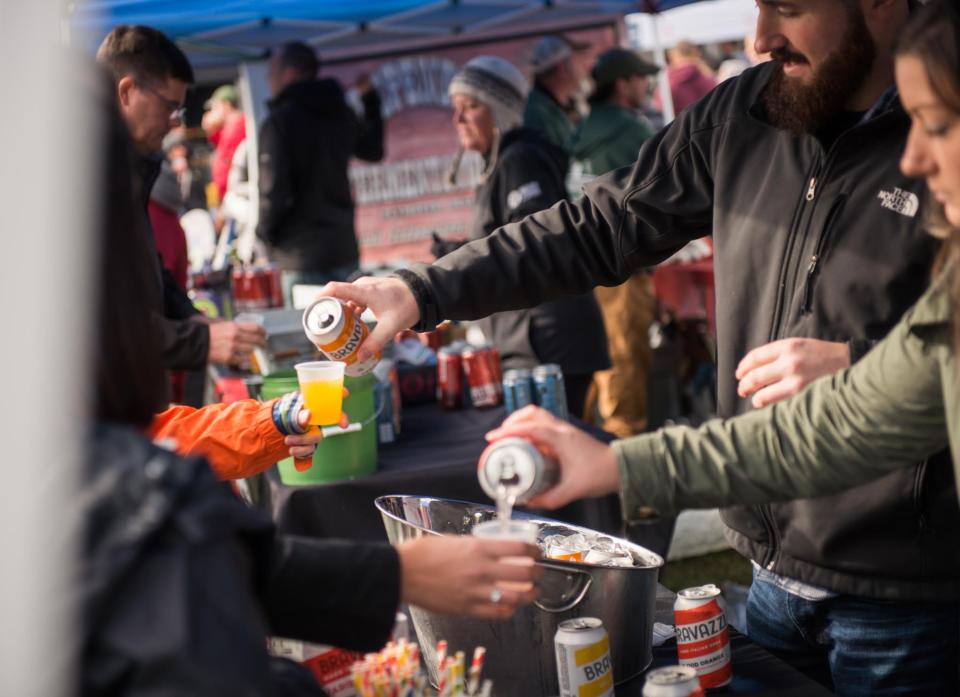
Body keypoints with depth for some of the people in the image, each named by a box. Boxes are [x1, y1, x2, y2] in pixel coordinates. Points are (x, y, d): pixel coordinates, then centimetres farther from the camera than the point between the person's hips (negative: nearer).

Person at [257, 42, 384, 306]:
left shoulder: (279, 121, -12)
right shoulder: (341, 113, 8)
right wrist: (371, 99, 39)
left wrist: (265, 231, 1)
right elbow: (374, 151, 28)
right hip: (344, 246, 6)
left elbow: (275, 190, -18)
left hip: (303, 254, -6)